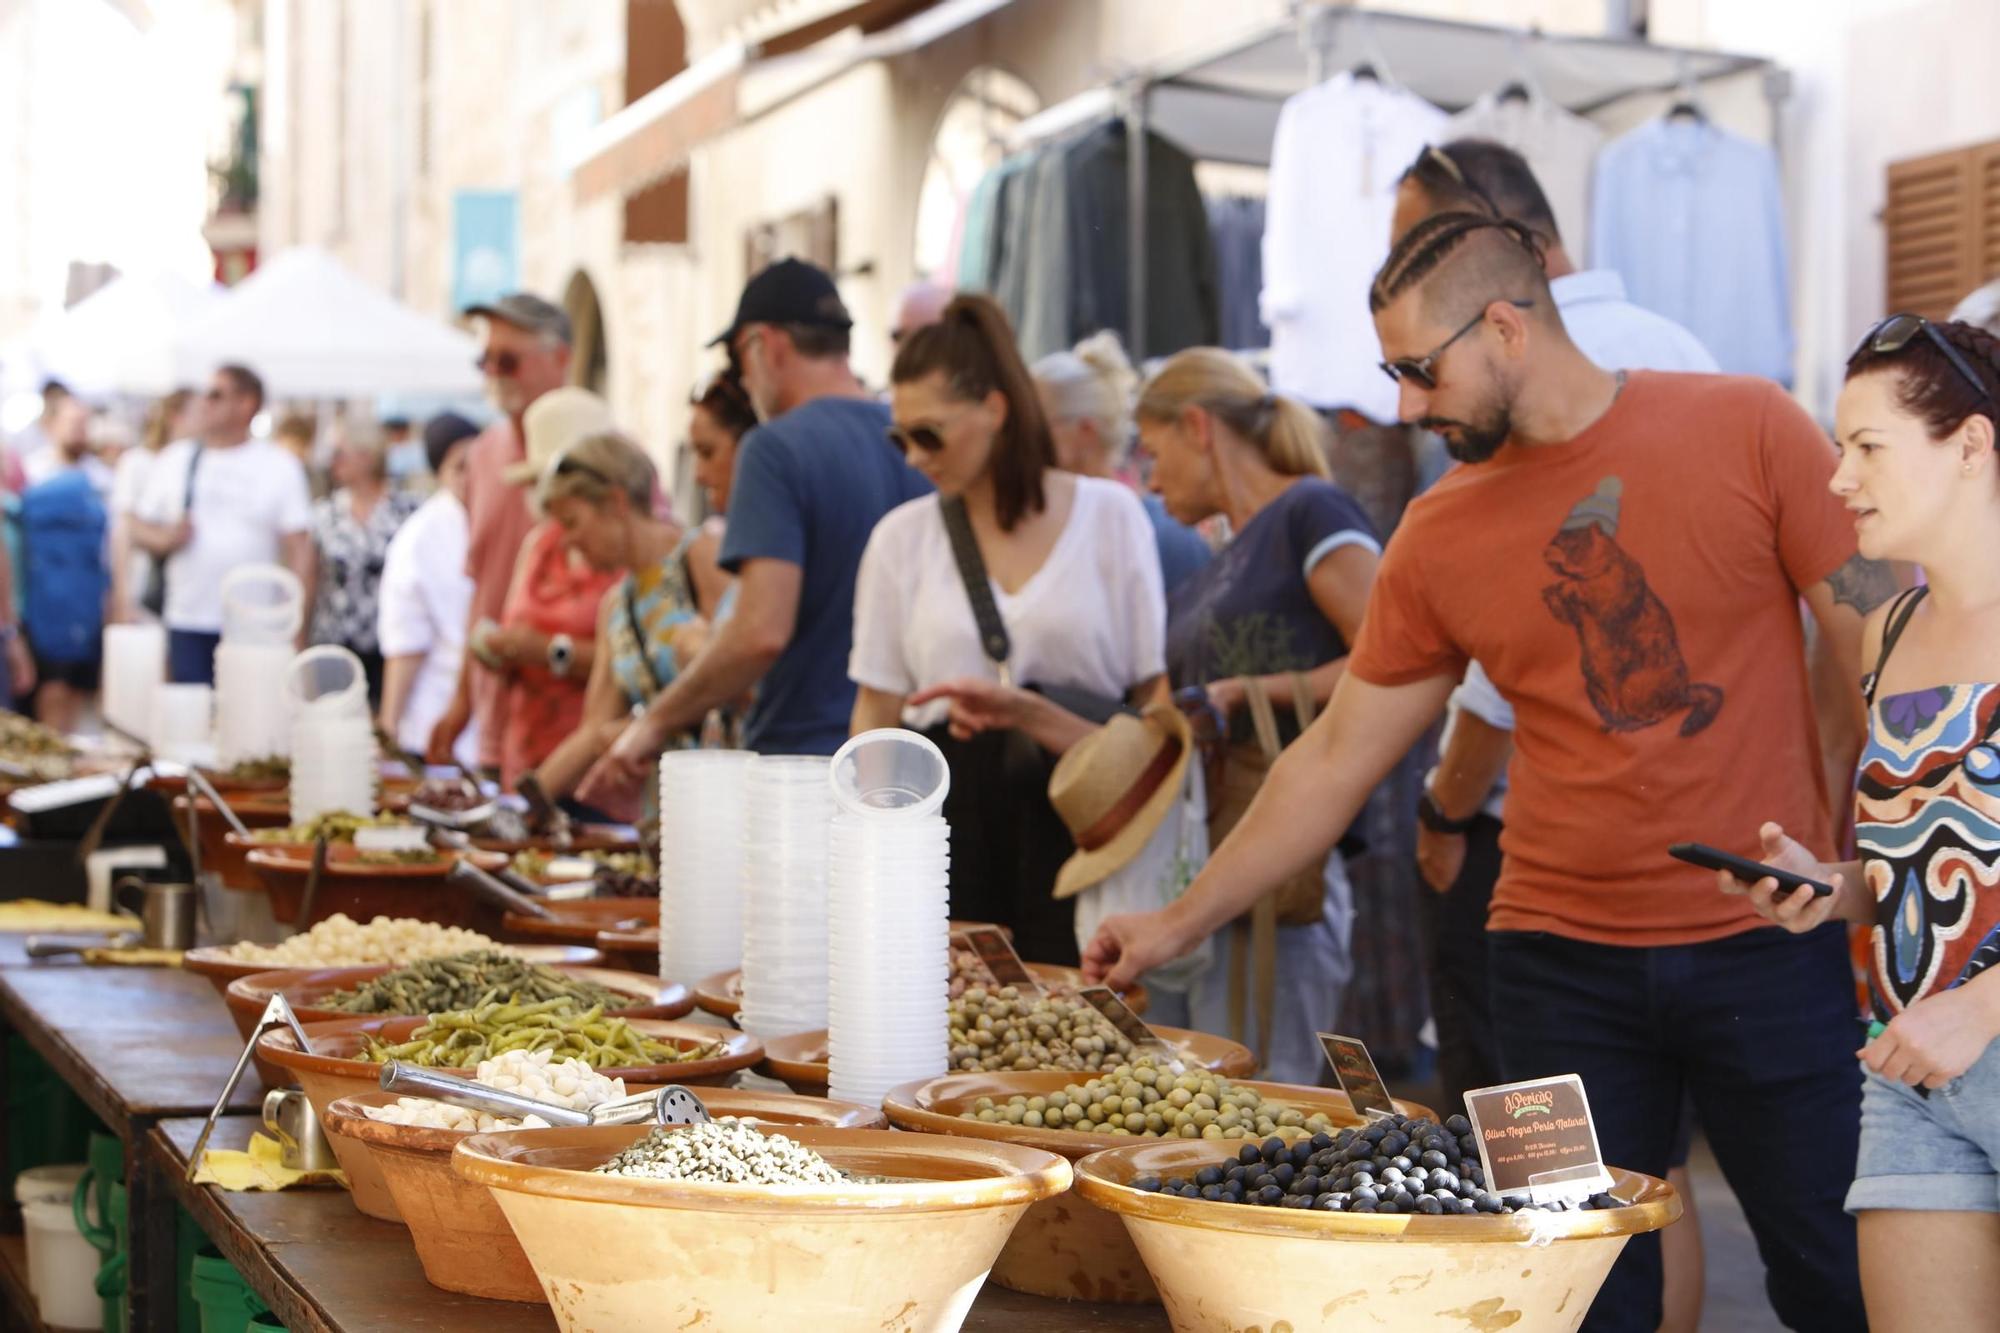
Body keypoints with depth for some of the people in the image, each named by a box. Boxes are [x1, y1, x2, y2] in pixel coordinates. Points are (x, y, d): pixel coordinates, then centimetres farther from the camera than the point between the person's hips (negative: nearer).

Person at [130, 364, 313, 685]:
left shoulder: (280, 467, 2)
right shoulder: (175, 459, 11)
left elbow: (299, 550, -2)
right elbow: (139, 526, 15)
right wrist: (165, 539, -8)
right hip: (187, 625, 2)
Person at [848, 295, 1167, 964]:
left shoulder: (1111, 515, 4)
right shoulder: (902, 538, 8)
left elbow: (1156, 689, 6)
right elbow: (877, 711, 10)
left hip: (1076, 816, -1)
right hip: (949, 819, 1)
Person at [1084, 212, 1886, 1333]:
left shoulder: (1748, 430, -3)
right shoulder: (1439, 537, 5)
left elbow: (1890, 660, -2)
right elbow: (1335, 761, 12)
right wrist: (1180, 924, 12)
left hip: (1768, 945, -2)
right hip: (1564, 957, 2)